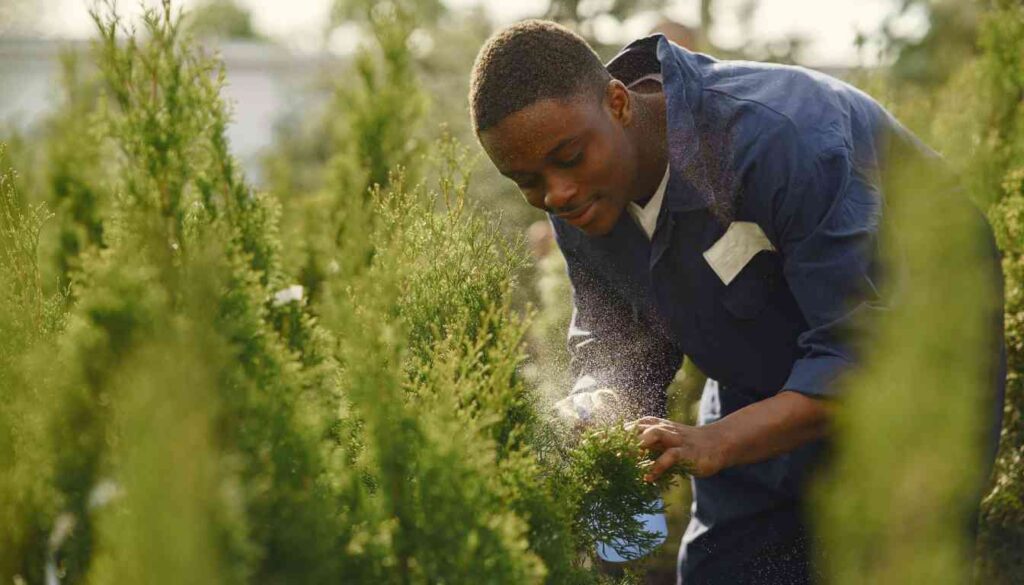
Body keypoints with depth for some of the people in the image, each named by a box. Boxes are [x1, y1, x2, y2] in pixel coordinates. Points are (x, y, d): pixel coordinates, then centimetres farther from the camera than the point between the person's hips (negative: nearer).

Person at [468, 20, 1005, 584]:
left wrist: (715, 443, -45)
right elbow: (615, 344, -3)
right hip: (758, 391, 6)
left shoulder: (781, 139, -36)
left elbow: (862, 350, -35)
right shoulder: (580, 199, -13)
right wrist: (598, 405, -27)